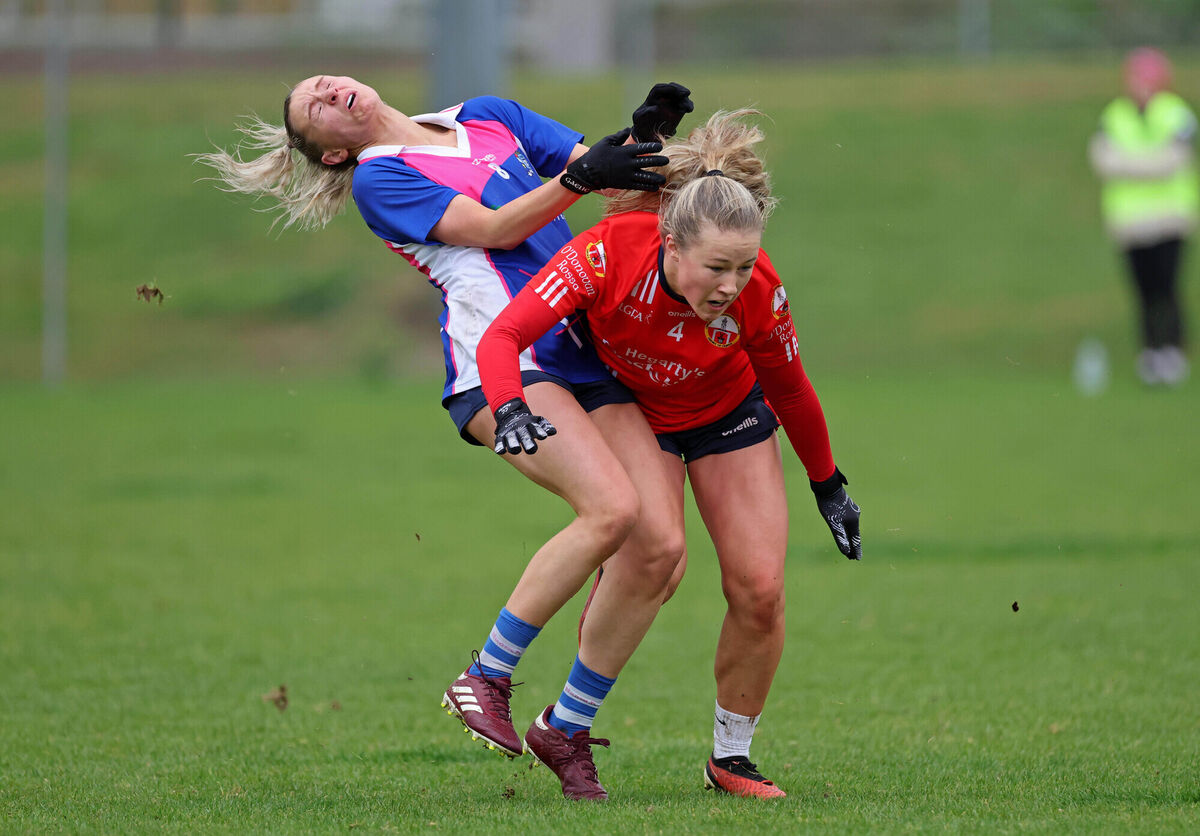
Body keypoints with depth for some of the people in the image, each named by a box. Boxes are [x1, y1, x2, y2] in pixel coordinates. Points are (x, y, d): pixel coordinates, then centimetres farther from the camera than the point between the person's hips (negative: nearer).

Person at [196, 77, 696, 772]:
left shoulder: (488, 117, 24)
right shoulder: (377, 178, 5)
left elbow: (598, 165, 19)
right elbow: (492, 229, -5)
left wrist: (644, 138, -2)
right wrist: (580, 178, -16)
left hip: (589, 360, 6)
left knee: (659, 546, -9)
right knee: (612, 509, -25)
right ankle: (486, 682, -13)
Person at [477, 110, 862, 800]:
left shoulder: (759, 292, -30)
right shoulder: (611, 252, -38)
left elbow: (788, 388, -9)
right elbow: (503, 336, -39)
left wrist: (828, 485, 3)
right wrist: (511, 408, -59)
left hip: (728, 415, 2)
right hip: (631, 412, -2)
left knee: (760, 589, -8)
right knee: (651, 565, -24)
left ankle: (731, 756, 13)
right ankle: (568, 715, -5)